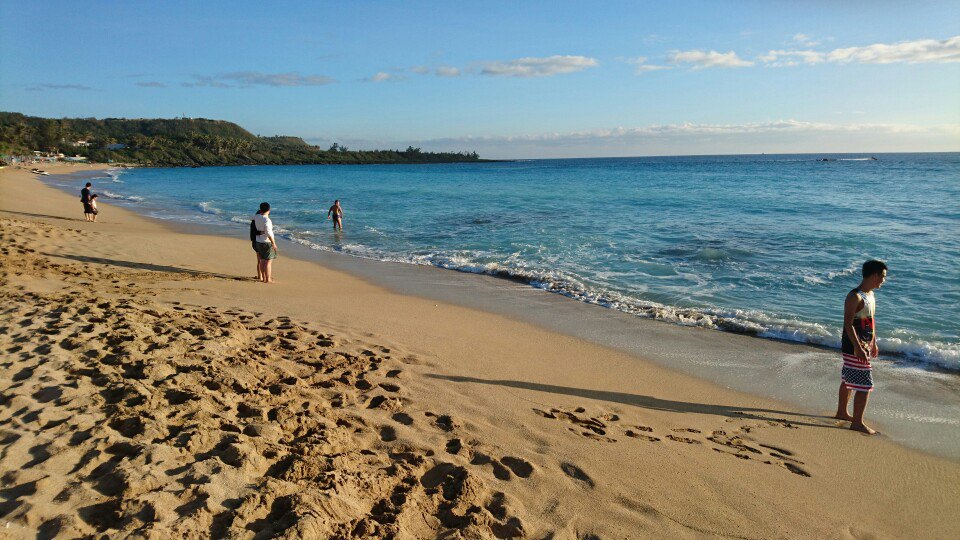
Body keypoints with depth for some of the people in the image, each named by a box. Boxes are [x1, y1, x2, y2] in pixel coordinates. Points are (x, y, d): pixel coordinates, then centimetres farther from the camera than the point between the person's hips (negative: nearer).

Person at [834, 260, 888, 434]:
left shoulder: (870, 294, 11)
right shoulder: (855, 297, -20)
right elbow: (848, 324, -23)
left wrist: (874, 343, 24)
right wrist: (858, 348, -26)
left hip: (864, 345, 10)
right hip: (854, 347, -10)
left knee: (848, 380, 20)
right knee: (864, 384, -7)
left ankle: (842, 412, 34)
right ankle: (857, 422, 1)